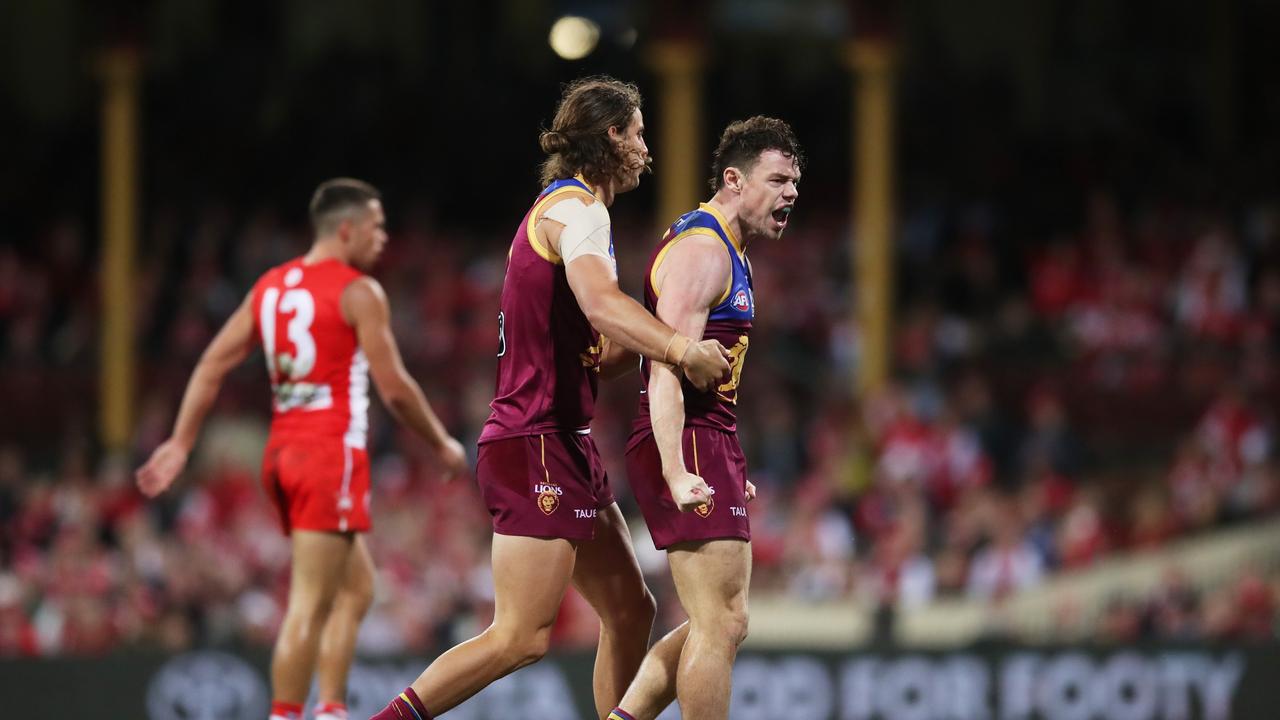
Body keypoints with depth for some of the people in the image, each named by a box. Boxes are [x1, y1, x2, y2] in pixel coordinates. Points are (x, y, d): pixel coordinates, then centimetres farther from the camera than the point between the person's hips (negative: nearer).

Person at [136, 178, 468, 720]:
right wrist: (443, 446, 5)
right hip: (331, 452, -8)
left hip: (283, 451, 8)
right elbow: (395, 388, -9)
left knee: (357, 587, 18)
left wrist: (180, 444, 10)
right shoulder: (360, 293, -7)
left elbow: (212, 365, 9)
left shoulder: (270, 286, 14)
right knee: (310, 604, -10)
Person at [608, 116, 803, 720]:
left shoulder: (726, 251, 20)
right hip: (688, 448, -11)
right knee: (721, 624, -11)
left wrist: (729, 471, 29)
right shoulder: (703, 251, -13)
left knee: (720, 624, 13)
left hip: (708, 448, 11)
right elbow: (667, 369, -23)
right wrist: (676, 472, -33)